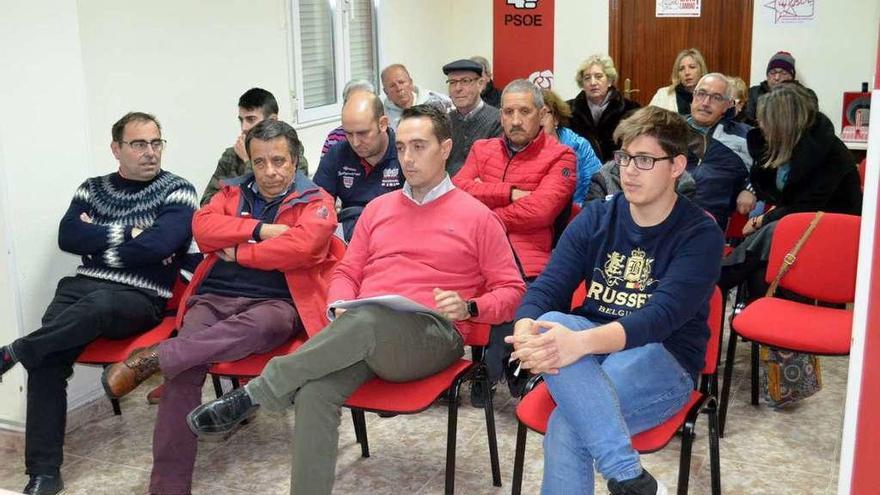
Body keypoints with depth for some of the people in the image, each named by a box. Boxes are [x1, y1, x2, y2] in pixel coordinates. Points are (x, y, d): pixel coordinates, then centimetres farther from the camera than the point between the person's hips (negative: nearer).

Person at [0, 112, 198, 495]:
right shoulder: (93, 189, 17)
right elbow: (67, 237, 2)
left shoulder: (177, 191, 3)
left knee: (97, 304, -39)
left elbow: (158, 245, -14)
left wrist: (97, 239, -3)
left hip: (140, 297, -4)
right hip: (82, 286, 4)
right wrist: (127, 234, -7)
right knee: (47, 359, -22)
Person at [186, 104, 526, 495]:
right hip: (362, 332, 4)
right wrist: (341, 309, 0)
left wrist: (468, 308, -13)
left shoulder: (476, 216, 8)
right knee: (314, 392, -30)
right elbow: (347, 272, 22)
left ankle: (253, 395, -25)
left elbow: (511, 291, 8)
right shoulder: (378, 207, 21)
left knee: (369, 319, -39)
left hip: (433, 335, -3)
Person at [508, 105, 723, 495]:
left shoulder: (700, 235, -9)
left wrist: (583, 342, -44)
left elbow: (663, 316, -25)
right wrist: (527, 333, -32)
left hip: (665, 363, -5)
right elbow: (546, 289, -6)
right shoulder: (595, 218, 4)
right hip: (590, 350, 5)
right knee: (553, 323, -34)